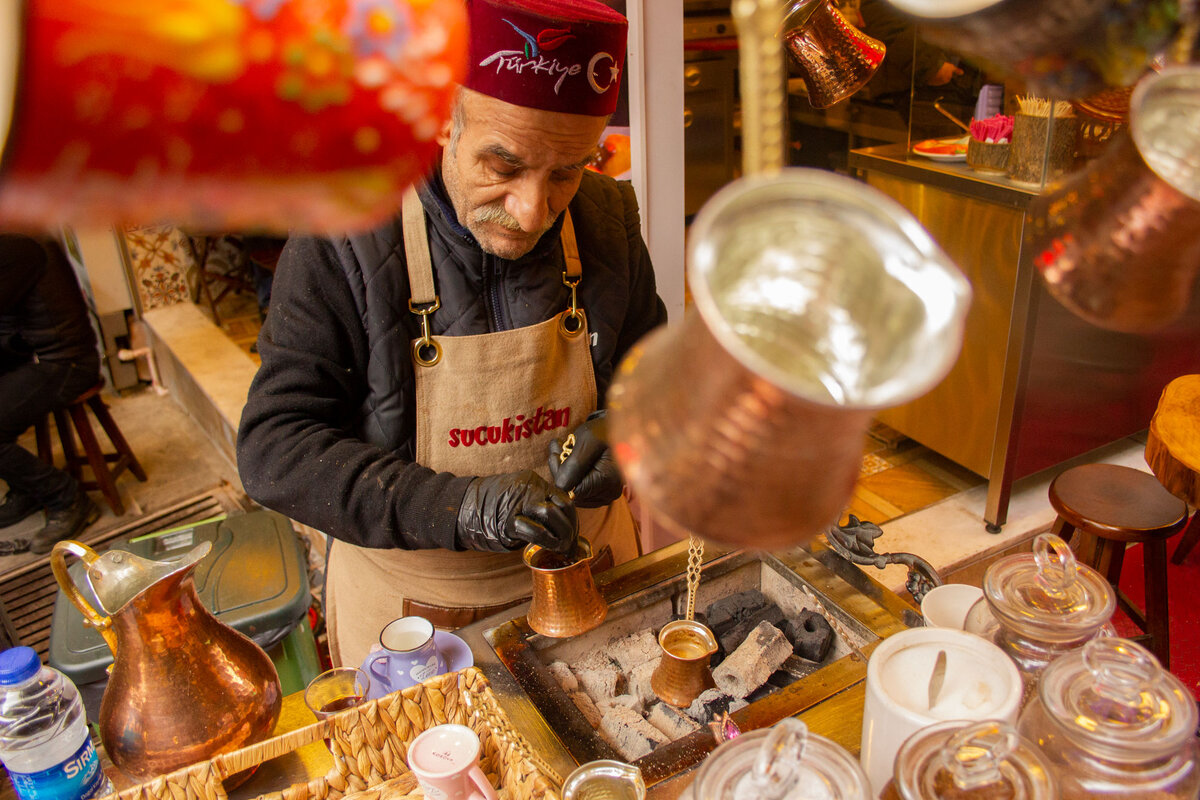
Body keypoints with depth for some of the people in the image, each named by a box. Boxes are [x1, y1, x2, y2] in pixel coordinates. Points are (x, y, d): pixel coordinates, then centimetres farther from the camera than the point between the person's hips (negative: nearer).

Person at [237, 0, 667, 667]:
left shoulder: (608, 215, -9)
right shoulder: (342, 242, -21)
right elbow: (274, 447, -21)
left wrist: (621, 428, -18)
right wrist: (456, 507, -33)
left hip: (583, 581, 4)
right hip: (410, 606, -3)